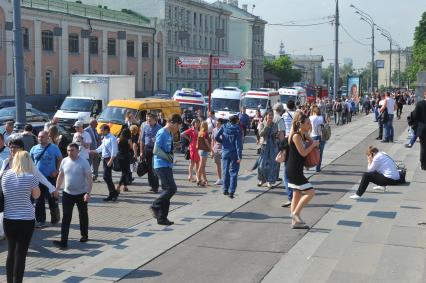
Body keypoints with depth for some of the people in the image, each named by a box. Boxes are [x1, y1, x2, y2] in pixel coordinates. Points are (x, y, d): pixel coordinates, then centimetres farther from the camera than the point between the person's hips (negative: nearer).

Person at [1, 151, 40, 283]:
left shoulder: (5, 176, 1)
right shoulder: (31, 177, -11)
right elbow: (36, 195, 3)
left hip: (8, 220, 4)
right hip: (26, 220, -4)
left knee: (11, 253, 17)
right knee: (20, 255, 1)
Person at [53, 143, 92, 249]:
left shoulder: (84, 162, -14)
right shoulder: (64, 161, -1)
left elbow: (89, 178, -15)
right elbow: (60, 176, 11)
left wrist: (88, 193, -22)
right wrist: (57, 189, 8)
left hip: (81, 194, -3)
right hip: (67, 193, 3)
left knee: (83, 215, 15)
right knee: (66, 217, -4)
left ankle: (84, 235, 34)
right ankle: (63, 241, -7)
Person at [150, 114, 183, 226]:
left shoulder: (170, 134, 15)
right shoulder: (162, 133, -13)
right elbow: (156, 150, -18)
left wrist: (170, 156, 8)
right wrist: (168, 157, -14)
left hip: (167, 166, 9)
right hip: (161, 165, -9)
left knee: (167, 190, 9)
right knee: (171, 188, -16)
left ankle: (162, 218, 13)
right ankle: (156, 206, -1)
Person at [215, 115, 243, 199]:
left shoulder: (224, 127, -2)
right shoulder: (237, 130, -11)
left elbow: (216, 137, -7)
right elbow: (238, 144, -14)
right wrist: (240, 156, -13)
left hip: (225, 152, 3)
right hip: (234, 153, -3)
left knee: (225, 171, 15)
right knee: (233, 172, 3)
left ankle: (225, 189, 22)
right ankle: (231, 192, -3)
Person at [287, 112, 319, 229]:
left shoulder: (303, 135, 10)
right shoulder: (296, 136, -17)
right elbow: (303, 153, -20)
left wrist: (313, 143, 1)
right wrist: (313, 144, -9)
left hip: (297, 170, 10)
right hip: (293, 170, -10)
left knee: (297, 195, 13)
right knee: (310, 192, -9)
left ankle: (295, 222, 19)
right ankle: (295, 213, -1)